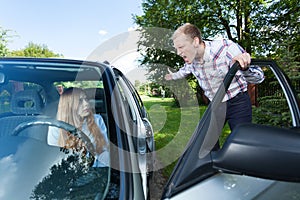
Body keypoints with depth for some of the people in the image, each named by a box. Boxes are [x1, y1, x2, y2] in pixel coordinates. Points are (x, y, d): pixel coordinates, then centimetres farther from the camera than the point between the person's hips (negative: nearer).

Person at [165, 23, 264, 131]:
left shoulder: (226, 48, -26)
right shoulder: (190, 58, -9)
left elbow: (259, 77, -25)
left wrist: (244, 68, -47)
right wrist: (173, 76, 37)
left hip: (237, 103, -4)